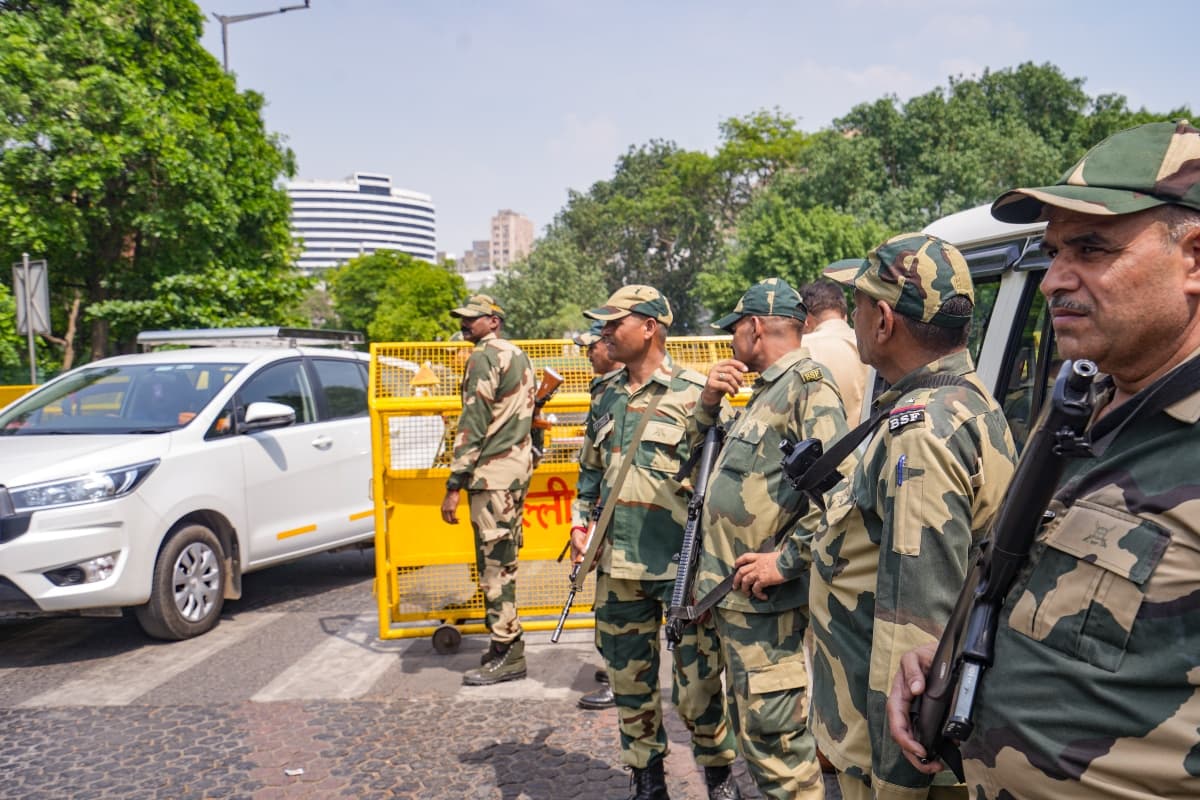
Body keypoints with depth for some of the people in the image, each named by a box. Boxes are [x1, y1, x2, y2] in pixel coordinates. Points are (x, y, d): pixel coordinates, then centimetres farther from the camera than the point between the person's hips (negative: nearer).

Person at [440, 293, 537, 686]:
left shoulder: (484, 358, -11)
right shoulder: (519, 355, 18)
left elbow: (473, 425, -17)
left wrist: (454, 485, -18)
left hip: (493, 470, -10)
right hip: (519, 464, 10)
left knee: (494, 562, -5)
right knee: (504, 560, 15)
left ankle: (505, 654, 0)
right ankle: (508, 643, 23)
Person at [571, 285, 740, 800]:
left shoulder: (693, 394, -8)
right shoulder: (607, 397, 11)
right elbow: (590, 469, 19)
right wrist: (580, 521, 9)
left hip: (683, 564, -6)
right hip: (618, 565, 6)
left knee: (697, 687, 4)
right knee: (629, 681, 15)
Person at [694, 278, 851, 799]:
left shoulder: (808, 385, -13)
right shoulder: (765, 391, 17)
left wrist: (785, 560, -22)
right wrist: (709, 400, 8)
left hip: (766, 601, -10)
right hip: (734, 595, 10)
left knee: (775, 734, -4)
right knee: (750, 728, 20)